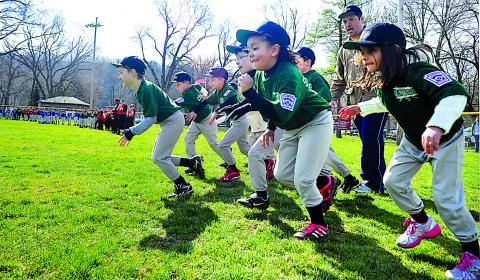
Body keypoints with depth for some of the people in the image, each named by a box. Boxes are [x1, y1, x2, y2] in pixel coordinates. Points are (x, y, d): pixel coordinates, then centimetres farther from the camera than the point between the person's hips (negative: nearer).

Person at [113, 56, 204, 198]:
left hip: (173, 121, -10)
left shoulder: (147, 89, -23)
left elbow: (150, 118, -26)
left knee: (159, 157, -8)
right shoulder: (139, 90, 6)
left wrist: (132, 132, -26)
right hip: (167, 122, 10)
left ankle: (183, 186, 2)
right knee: (159, 157, 10)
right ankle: (192, 162, 18)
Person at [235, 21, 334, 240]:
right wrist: (271, 128, 7)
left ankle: (318, 223, 11)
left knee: (302, 179, -12)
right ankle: (324, 184, 30)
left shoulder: (288, 75, -31)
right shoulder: (260, 76, -6)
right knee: (282, 175, 9)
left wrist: (249, 92, -41)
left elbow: (281, 114, -41)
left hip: (316, 123, -9)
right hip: (293, 128, 9)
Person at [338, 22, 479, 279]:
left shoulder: (417, 72, -34)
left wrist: (436, 126, -61)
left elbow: (455, 93, -47)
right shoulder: (383, 80, -10)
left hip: (445, 139, -7)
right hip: (413, 141, 7)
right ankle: (423, 223, 28)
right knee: (393, 181, 3)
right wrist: (360, 108, 11)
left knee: (446, 198, -10)